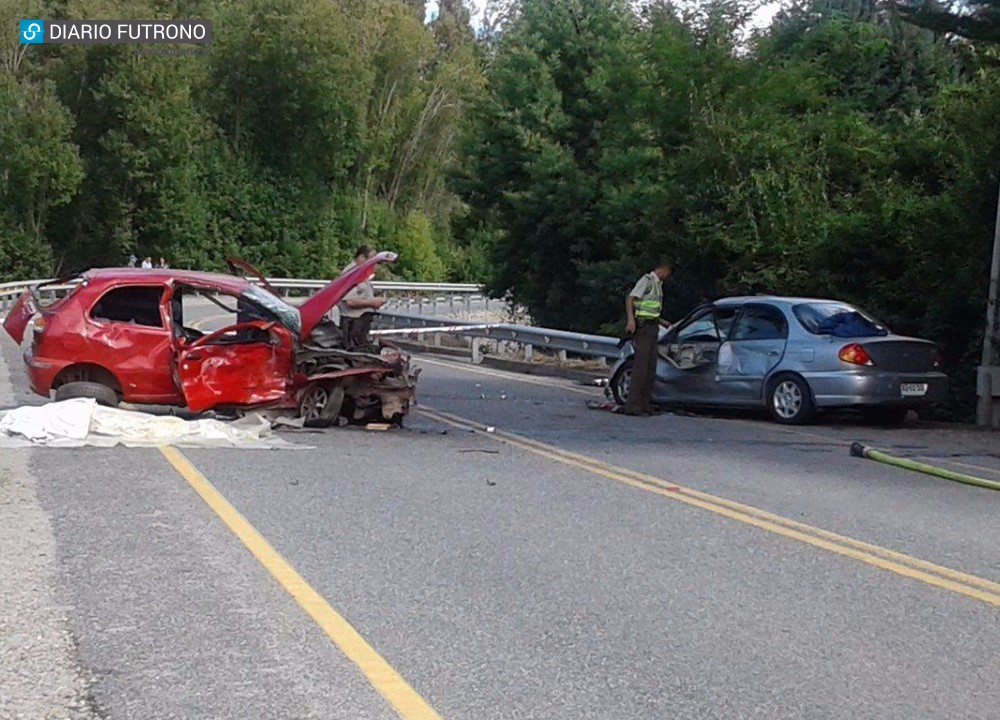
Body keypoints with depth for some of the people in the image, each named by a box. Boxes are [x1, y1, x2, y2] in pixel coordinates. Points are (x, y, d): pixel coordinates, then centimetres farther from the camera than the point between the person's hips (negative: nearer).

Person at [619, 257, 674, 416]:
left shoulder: (657, 284, 22)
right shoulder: (647, 280, -7)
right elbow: (630, 299, -18)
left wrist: (663, 323, 38)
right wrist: (631, 319, -30)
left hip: (652, 329, 10)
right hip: (643, 327, -10)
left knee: (651, 368, 10)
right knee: (641, 366, -14)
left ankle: (644, 403, 15)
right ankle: (632, 405, -16)